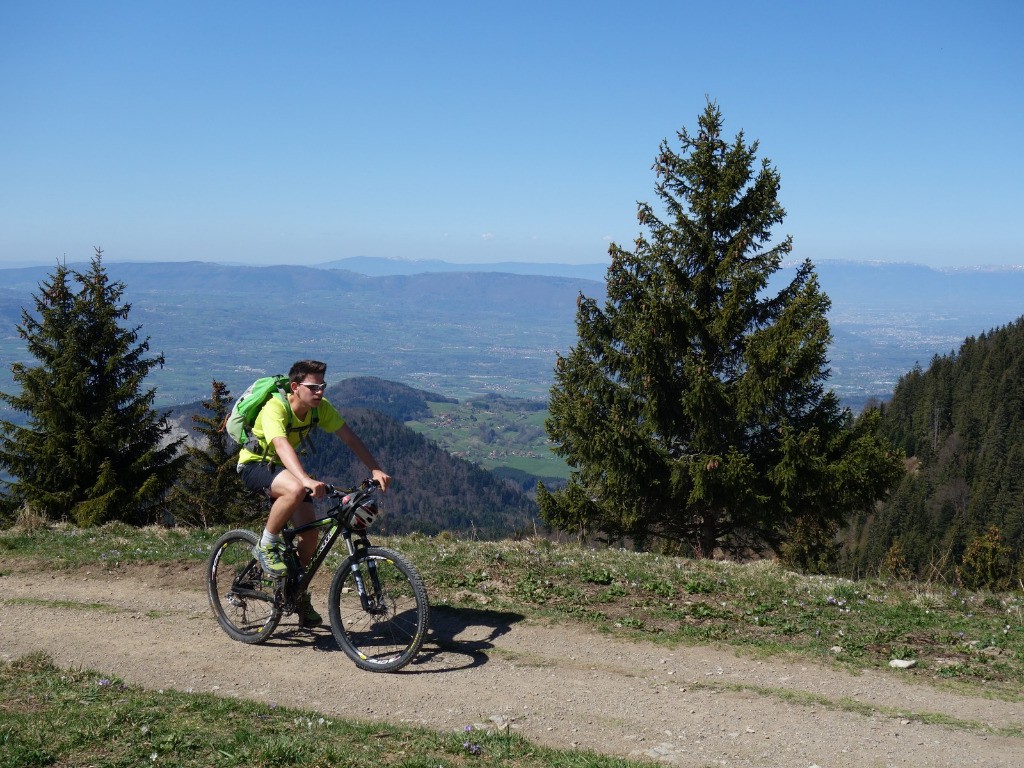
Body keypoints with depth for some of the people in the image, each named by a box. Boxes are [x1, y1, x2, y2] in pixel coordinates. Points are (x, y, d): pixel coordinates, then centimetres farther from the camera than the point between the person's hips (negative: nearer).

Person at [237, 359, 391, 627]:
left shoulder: (320, 408, -13)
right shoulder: (275, 408, -31)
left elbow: (349, 437, -12)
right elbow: (281, 445, -47)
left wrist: (376, 470, -25)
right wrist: (307, 480, -63)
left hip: (283, 466, 7)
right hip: (255, 465, -6)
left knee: (310, 531, -4)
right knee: (296, 490, -38)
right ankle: (266, 547, -16)